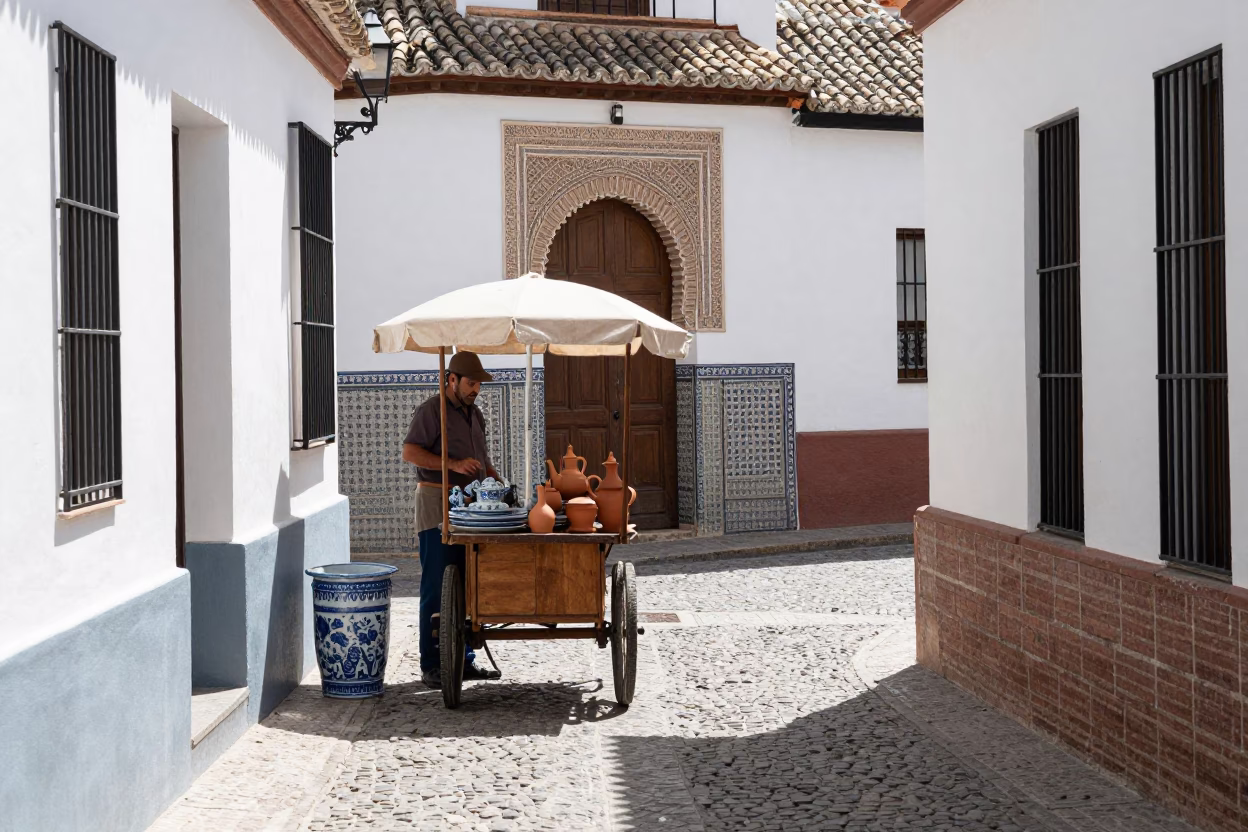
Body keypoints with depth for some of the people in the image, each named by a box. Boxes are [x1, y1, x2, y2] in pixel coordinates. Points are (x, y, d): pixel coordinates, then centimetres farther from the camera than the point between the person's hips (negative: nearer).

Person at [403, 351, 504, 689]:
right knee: (437, 589, -6)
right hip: (437, 506, -8)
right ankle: (432, 666, -1)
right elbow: (410, 451, -15)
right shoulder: (431, 410, -6)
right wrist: (453, 464, -22)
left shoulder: (475, 414, 19)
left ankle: (463, 659, 17)